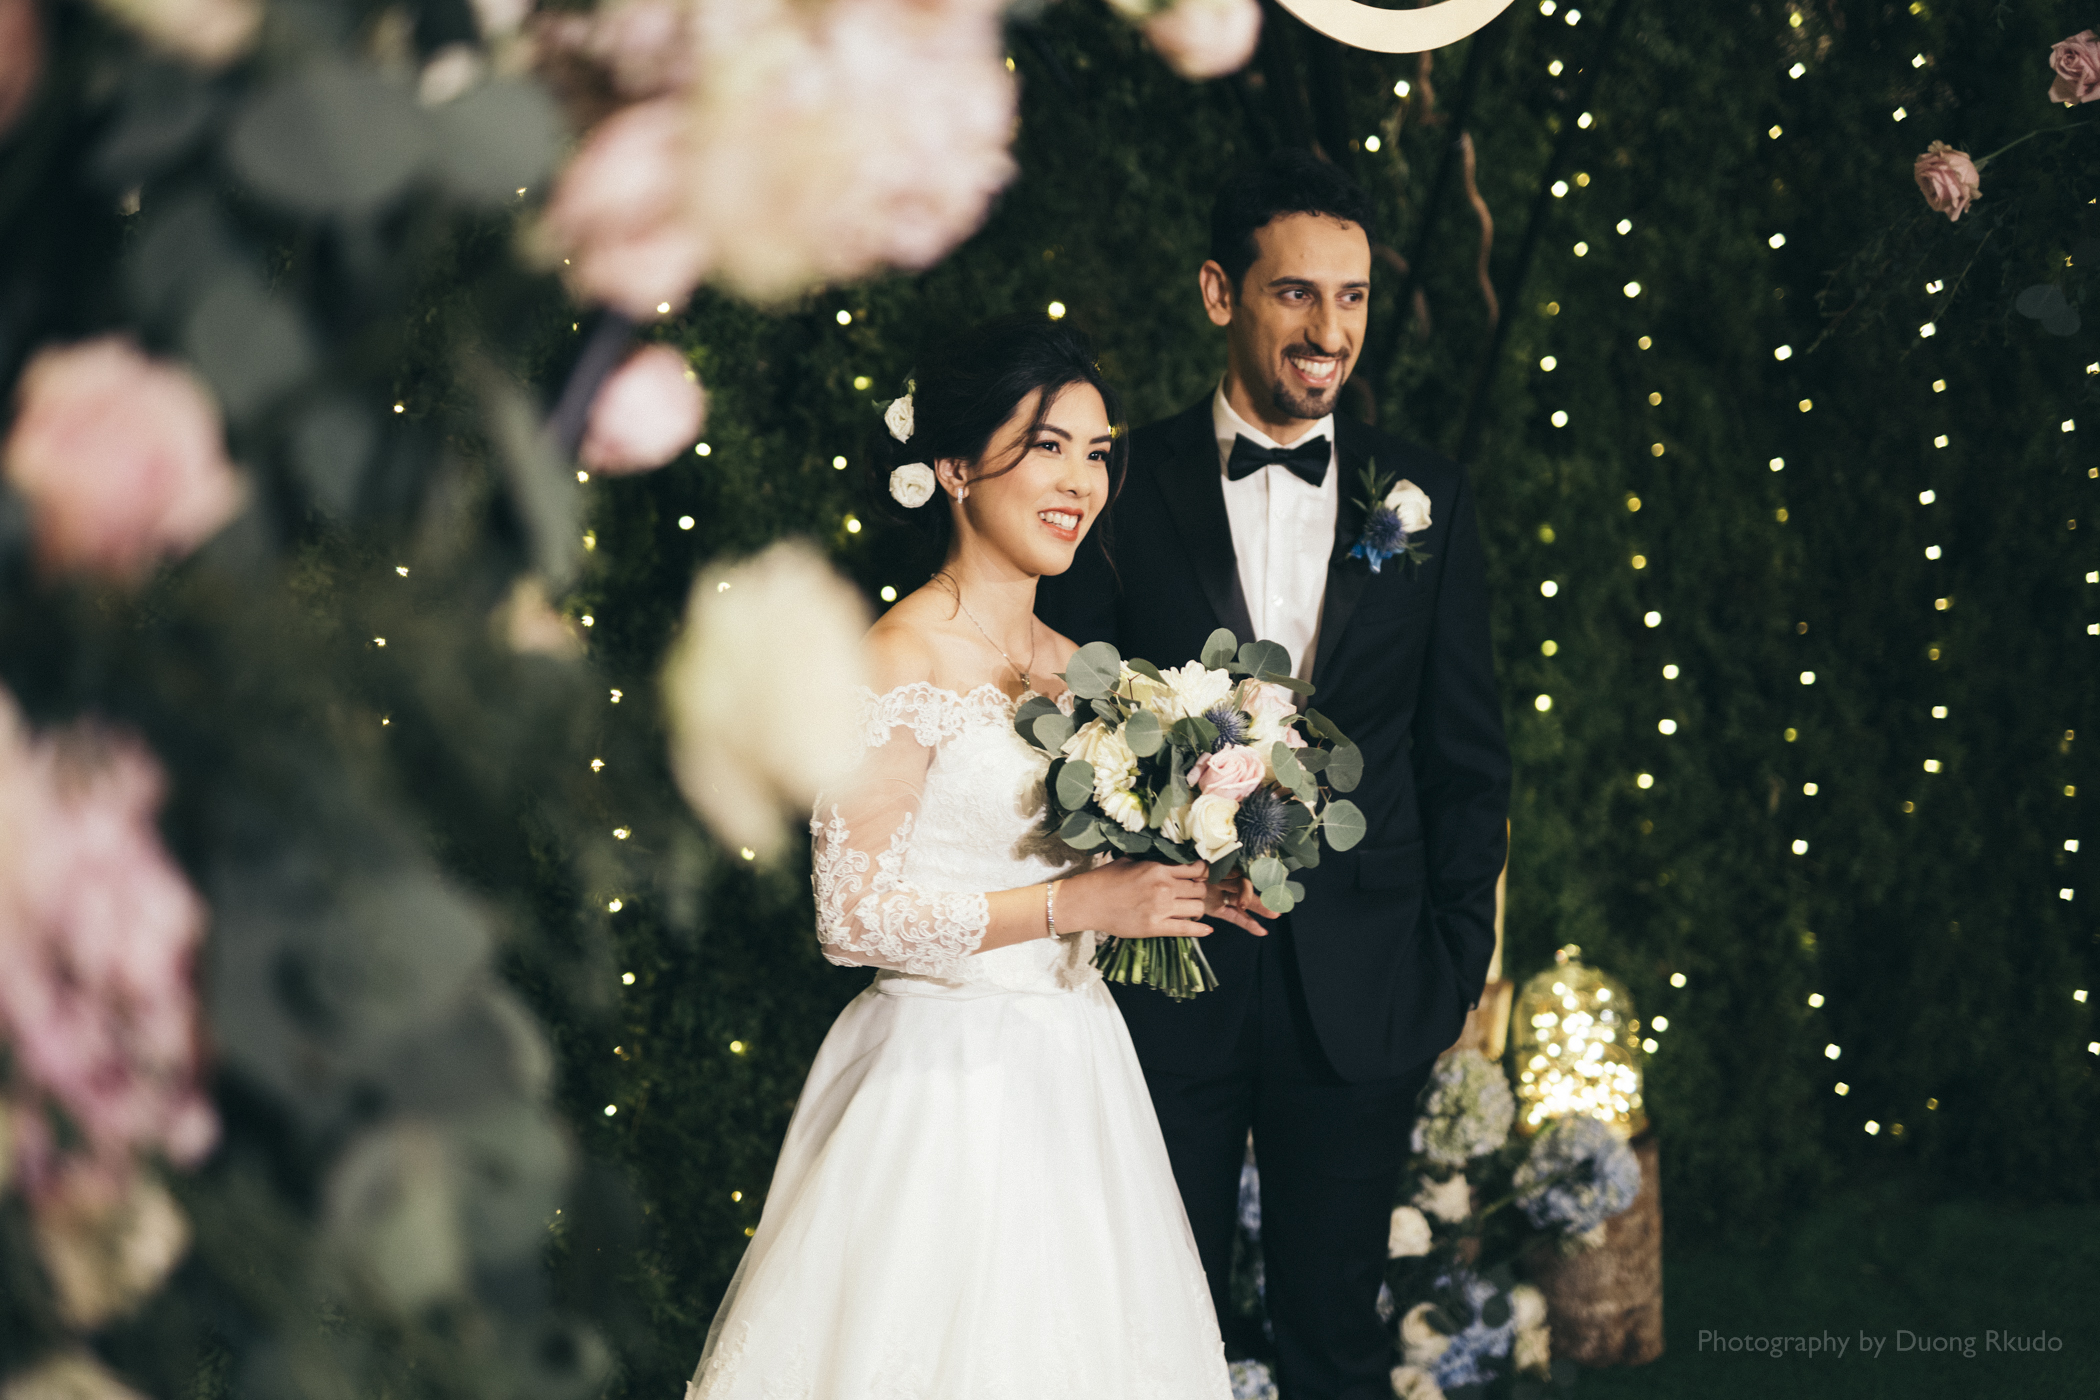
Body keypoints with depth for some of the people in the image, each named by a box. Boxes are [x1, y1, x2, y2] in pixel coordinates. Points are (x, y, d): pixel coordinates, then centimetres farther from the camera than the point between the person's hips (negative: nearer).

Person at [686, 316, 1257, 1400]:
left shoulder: (1074, 669, 11)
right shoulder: (900, 662, -13)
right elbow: (853, 916, -17)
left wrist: (1186, 891, 2)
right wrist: (1073, 904, -18)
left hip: (1072, 1078, 8)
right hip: (946, 1084, -8)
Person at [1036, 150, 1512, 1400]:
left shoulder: (1427, 499, 4)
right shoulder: (1127, 488, -2)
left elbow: (1468, 759, 7)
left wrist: (1459, 968, 3)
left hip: (1360, 999, 1)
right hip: (1162, 981, -1)